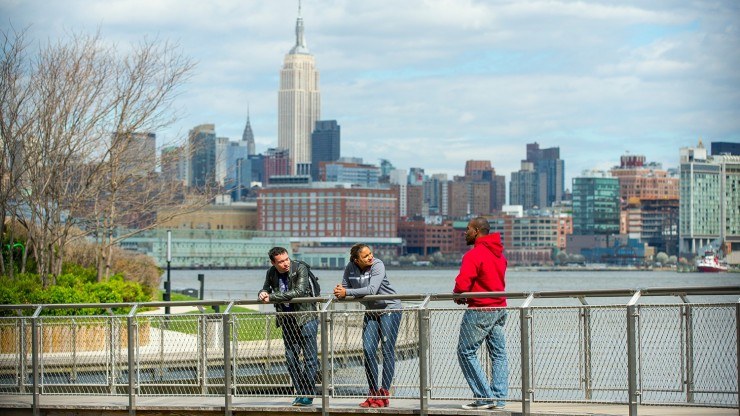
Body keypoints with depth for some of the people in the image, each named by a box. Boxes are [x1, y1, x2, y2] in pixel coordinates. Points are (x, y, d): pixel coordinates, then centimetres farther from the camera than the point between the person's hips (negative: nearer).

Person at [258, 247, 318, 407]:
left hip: (305, 317, -5)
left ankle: (308, 394, -1)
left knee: (310, 357, -6)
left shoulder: (300, 269, -15)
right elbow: (265, 289, 17)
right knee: (291, 357, 6)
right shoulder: (271, 273, 1)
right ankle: (300, 393, 13)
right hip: (287, 320, 6)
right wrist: (262, 294, -10)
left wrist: (272, 297, -26)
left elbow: (300, 291, -27)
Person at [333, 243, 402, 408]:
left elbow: (372, 289, -31)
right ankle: (374, 393, 6)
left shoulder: (377, 265, -21)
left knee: (387, 351, -6)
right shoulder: (350, 269, -5)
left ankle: (384, 394, -4)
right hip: (371, 312, 6)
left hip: (389, 309, -5)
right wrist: (339, 291, -18)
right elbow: (345, 288, 6)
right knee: (368, 350, -2)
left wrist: (346, 292, -29)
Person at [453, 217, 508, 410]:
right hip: (499, 307, 9)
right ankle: (499, 398, 11)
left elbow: (462, 285, -25)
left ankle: (484, 397, -3)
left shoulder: (474, 255, -17)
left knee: (466, 352, 1)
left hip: (480, 310, -9)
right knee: (498, 354, 10)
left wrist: (457, 295, -2)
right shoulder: (498, 253, 11)